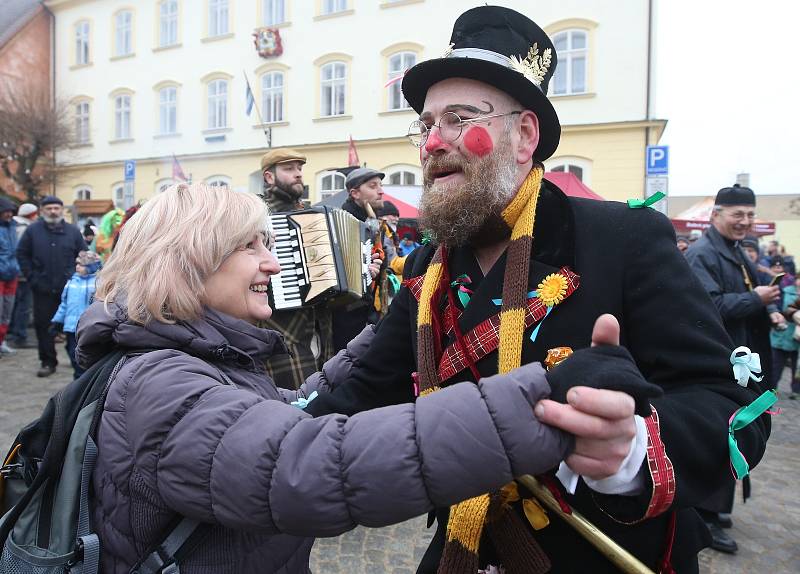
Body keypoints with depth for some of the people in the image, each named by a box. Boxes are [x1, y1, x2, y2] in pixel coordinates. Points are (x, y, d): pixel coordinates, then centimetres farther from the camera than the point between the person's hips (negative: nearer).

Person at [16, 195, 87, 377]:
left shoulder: (73, 231, 4)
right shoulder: (32, 230, 4)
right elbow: (22, 254, 7)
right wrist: (32, 278, -1)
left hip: (69, 288, -1)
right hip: (42, 289, 1)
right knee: (43, 325, 4)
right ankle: (48, 362, 14)